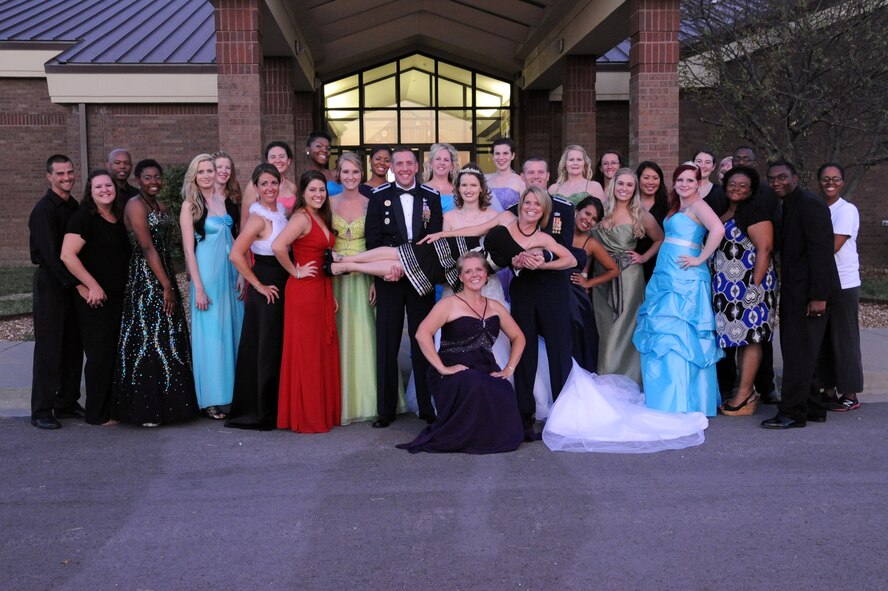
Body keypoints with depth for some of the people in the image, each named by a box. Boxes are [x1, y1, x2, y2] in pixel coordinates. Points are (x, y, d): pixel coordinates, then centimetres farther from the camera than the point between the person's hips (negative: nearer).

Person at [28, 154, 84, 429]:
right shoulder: (44, 209, -12)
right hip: (50, 283, -7)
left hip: (73, 281, 8)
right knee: (49, 347, -5)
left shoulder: (73, 206, 12)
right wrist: (78, 283, -23)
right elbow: (51, 254, -20)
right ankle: (41, 411, 0)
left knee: (73, 345, 10)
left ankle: (67, 403, 20)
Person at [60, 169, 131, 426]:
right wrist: (92, 286, -18)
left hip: (117, 297, 7)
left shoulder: (119, 218, 13)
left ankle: (113, 407, 22)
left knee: (115, 353, 11)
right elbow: (67, 255, -18)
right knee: (100, 354, -2)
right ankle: (97, 414, 8)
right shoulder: (84, 217, -10)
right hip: (95, 298, -7)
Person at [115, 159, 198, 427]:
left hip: (164, 277, 8)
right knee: (148, 339, -6)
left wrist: (170, 283, 10)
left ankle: (165, 403, 17)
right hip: (145, 281, -8)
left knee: (168, 340, 9)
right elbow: (147, 248, -16)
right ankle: (146, 411, 1)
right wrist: (166, 286, -17)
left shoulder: (162, 207, 15)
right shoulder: (136, 205, -10)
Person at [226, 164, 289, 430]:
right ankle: (262, 413, 12)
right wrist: (258, 286, -18)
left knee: (281, 349, 15)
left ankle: (276, 407, 27)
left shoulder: (281, 209, 6)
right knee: (266, 350, 0)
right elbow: (236, 255, -25)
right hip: (266, 292, -8)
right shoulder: (258, 217, -18)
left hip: (283, 287, 8)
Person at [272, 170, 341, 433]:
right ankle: (306, 417, 9)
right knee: (306, 351, -1)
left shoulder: (321, 218, 14)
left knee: (324, 350, 12)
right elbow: (277, 246, -29)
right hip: (304, 291, -9)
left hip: (322, 290, 9)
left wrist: (331, 294, 16)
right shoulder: (301, 217, -13)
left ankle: (324, 410, 22)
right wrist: (295, 271, -15)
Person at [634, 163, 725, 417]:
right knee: (663, 338, 10)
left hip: (685, 280, -9)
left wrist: (700, 260, -18)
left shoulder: (697, 204, -7)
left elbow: (718, 230, -23)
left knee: (678, 337, -10)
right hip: (665, 277, 9)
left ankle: (681, 404, -6)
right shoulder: (677, 207, 20)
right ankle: (665, 399, 19)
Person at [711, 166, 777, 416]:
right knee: (729, 336, 10)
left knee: (748, 336, -5)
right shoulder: (723, 214, 18)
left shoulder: (755, 214, -8)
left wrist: (755, 285, -22)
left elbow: (764, 249, -16)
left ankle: (745, 395, -2)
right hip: (725, 287, 8)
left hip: (747, 285, -8)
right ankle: (726, 387, 17)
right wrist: (715, 282, 18)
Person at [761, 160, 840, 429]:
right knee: (796, 353, 14)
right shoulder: (787, 207, 16)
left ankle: (792, 413, 2)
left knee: (798, 353, -4)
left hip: (809, 293, -10)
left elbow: (822, 250, -19)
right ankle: (814, 407, 23)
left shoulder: (810, 205, -13)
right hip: (794, 293, 10)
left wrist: (819, 295, -23)